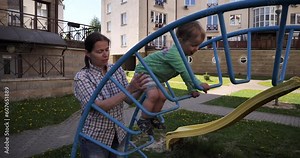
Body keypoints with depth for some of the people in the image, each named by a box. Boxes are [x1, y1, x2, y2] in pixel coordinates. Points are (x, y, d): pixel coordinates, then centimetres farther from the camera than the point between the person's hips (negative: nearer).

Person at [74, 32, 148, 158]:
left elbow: (129, 99, -2)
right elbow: (99, 106, -27)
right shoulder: (82, 77, -17)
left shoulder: (117, 70, -3)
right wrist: (129, 89, -33)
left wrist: (140, 90, -22)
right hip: (95, 139, -4)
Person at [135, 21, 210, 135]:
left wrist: (192, 89, 0)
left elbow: (186, 74, 3)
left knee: (162, 96, 4)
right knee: (153, 94, -24)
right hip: (144, 71, -9)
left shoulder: (182, 54, -2)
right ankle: (143, 120, -8)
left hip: (155, 74, 9)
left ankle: (153, 119, 20)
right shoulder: (174, 53, -33)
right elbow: (184, 72, -37)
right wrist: (199, 84, -37)